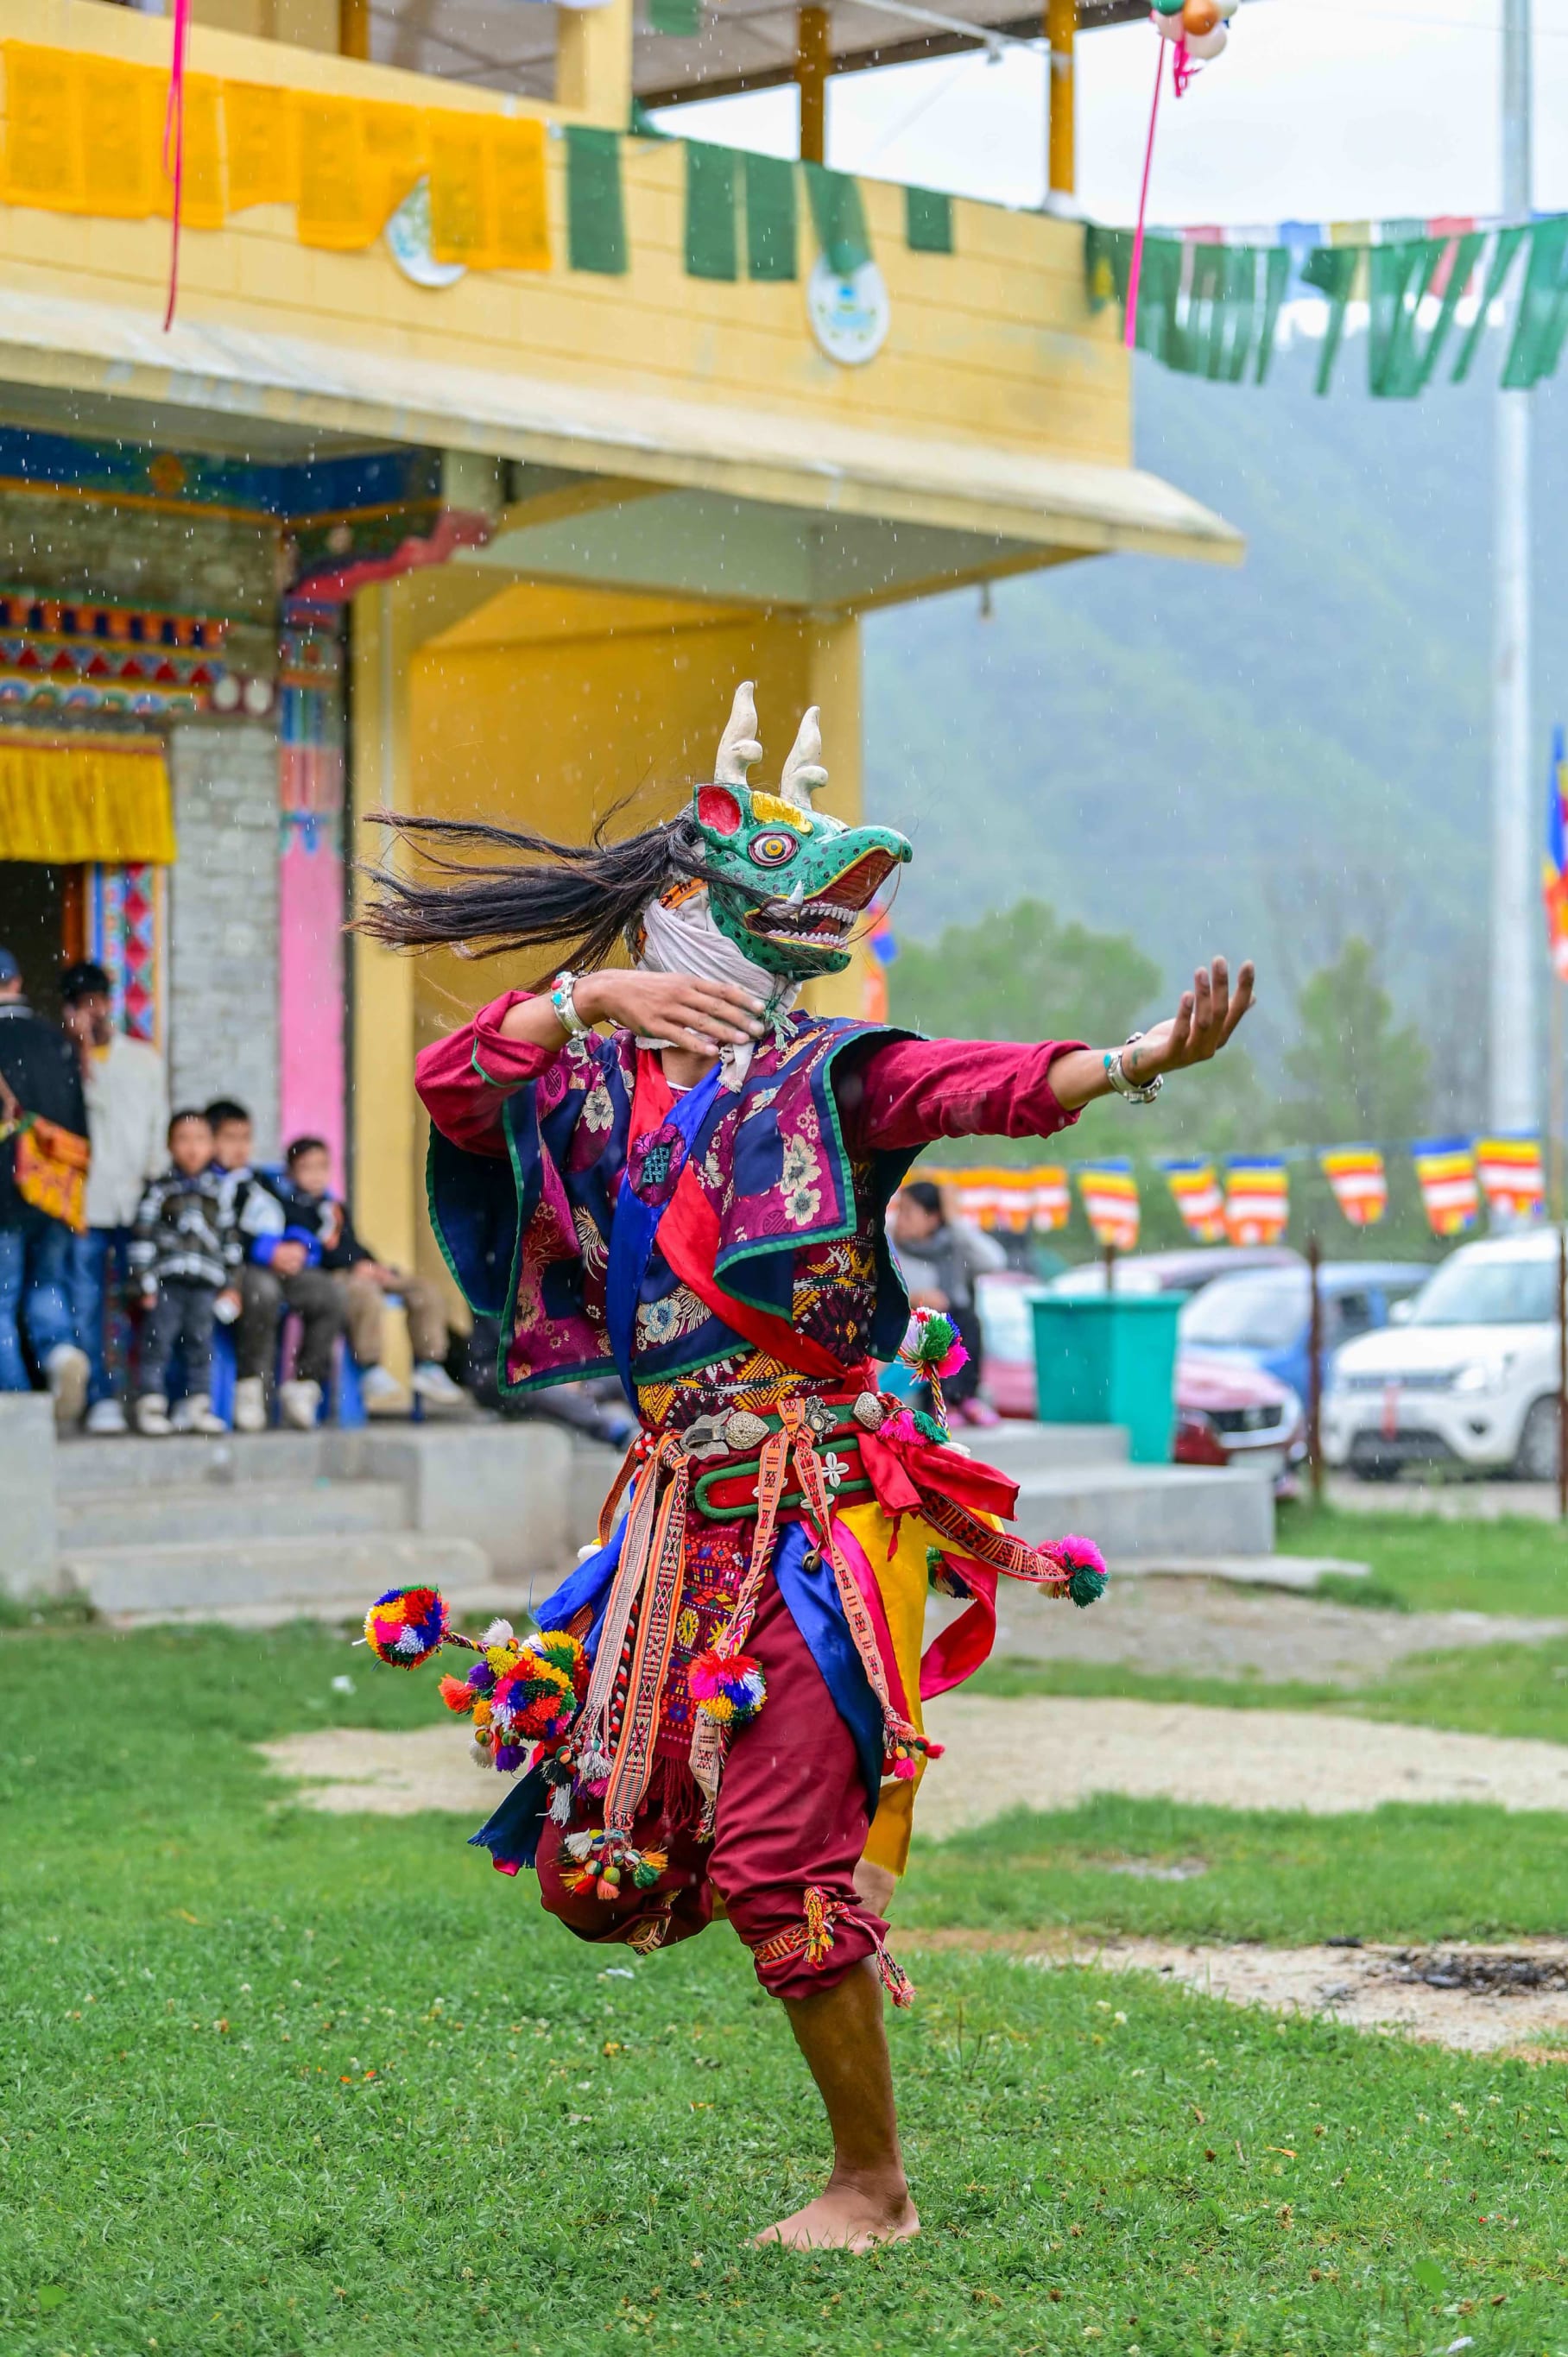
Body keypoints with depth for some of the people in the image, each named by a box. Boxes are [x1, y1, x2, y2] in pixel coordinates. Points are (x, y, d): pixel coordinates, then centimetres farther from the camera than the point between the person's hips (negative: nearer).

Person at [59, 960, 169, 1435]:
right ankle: (102, 1399, 0)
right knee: (86, 1305, -4)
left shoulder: (145, 1059, 15)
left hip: (137, 1203, 1)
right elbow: (89, 1102, -6)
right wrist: (85, 1047, -11)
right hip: (84, 1201, -1)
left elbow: (160, 1126, 14)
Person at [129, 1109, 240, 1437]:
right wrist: (145, 1281, -6)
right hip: (167, 1280, -3)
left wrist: (231, 1284, 10)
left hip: (205, 1283, 3)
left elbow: (229, 1238, 14)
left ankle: (198, 1404, 13)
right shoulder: (161, 1189, 1)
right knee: (158, 1341, -4)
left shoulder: (219, 1189, 11)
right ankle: (150, 1404, -1)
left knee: (200, 1344, 7)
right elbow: (143, 1235, -1)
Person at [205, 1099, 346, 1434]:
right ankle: (250, 1388, -28)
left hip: (280, 1267, 7)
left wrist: (297, 1248, 0)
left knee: (326, 1292, -17)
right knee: (263, 1289, -38)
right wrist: (269, 1252, -16)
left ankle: (304, 1384, -11)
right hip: (231, 1269, -7)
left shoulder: (261, 1182, 28)